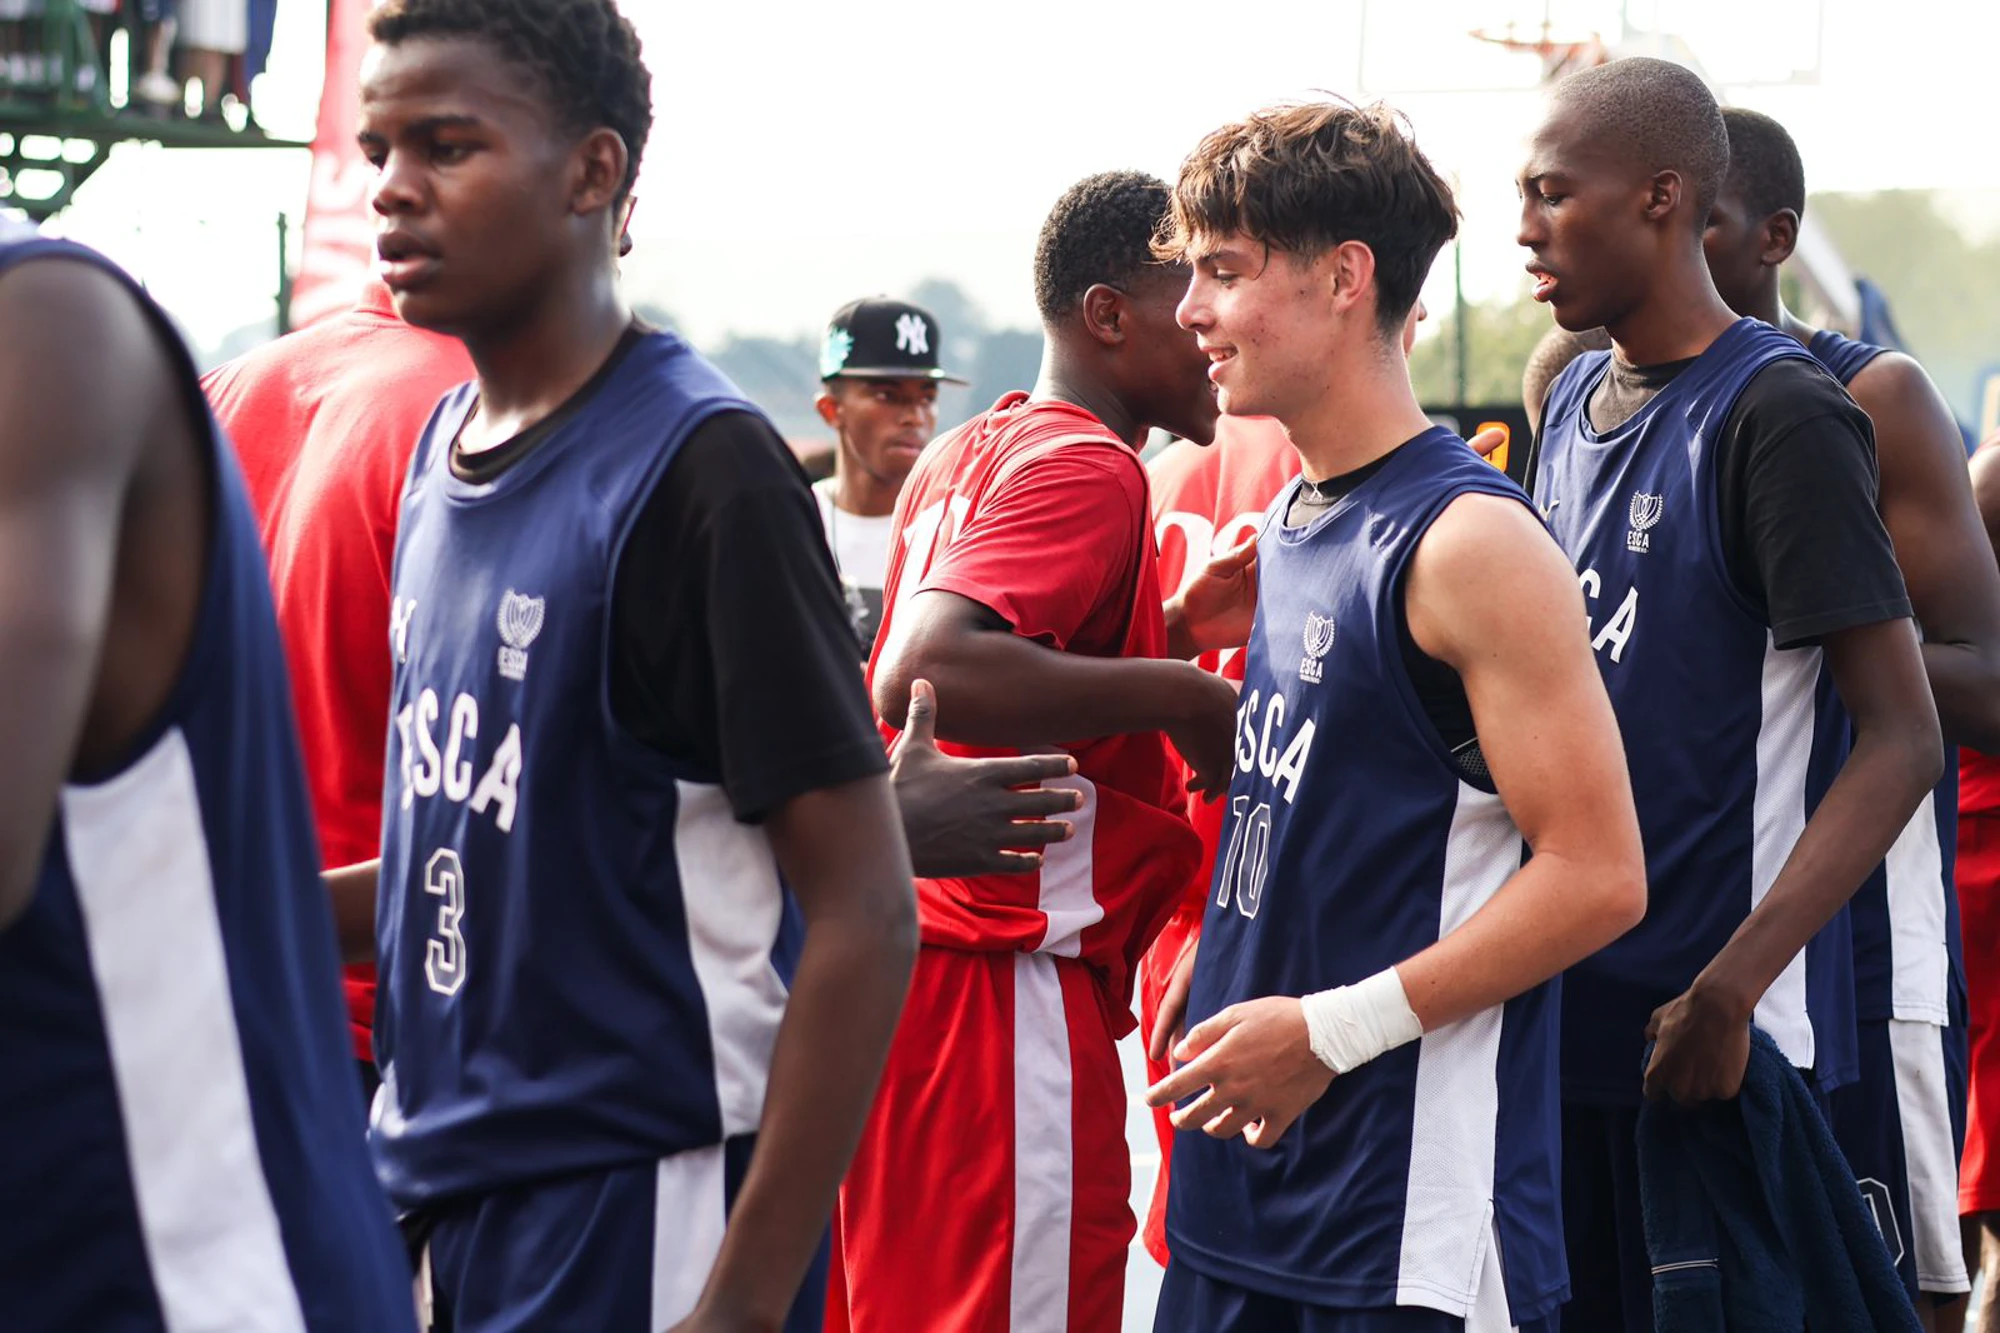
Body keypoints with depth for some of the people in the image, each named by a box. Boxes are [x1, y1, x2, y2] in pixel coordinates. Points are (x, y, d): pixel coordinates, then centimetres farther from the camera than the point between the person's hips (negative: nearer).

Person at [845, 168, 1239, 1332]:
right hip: (1005, 973, -10)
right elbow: (922, 675, -29)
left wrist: (1172, 626, 17)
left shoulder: (971, 454, 16)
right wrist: (1178, 693, -22)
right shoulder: (1085, 470, -13)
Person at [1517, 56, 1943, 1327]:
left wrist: (1733, 986, -24)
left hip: (1718, 1030, -8)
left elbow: (1904, 741, -17)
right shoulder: (1573, 403, 11)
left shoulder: (1781, 418, -14)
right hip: (1570, 998, 8)